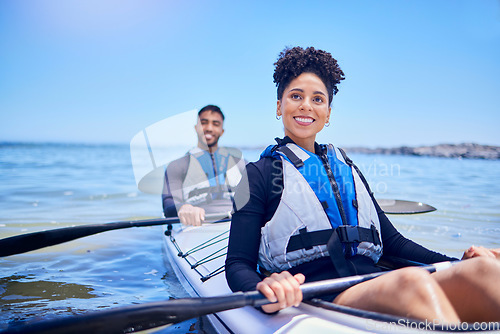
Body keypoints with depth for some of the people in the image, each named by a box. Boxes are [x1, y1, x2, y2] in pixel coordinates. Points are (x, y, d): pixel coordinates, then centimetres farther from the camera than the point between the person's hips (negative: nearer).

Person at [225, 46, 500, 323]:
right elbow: (238, 264, -2)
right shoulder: (259, 173, 7)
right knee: (413, 280, -36)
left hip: (377, 293, 5)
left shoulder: (346, 169, 24)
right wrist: (262, 289, -28)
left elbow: (392, 241, 22)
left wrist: (457, 263, 4)